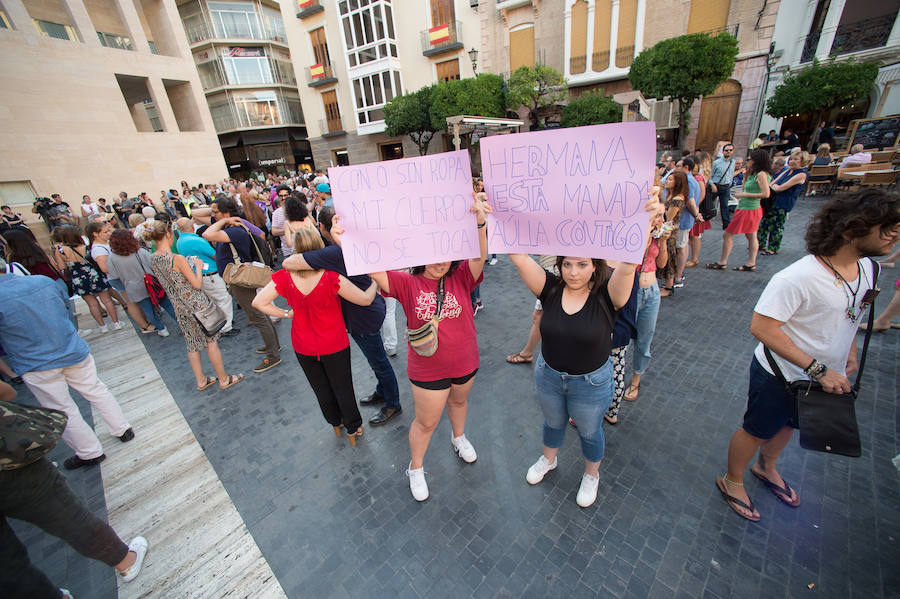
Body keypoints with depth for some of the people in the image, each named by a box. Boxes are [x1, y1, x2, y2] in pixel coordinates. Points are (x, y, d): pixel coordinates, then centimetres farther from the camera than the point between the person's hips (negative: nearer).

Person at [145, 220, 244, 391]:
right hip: (197, 305, -7)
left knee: (192, 344, 19)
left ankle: (201, 380, 31)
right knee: (211, 341, 6)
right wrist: (198, 266, -4)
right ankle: (224, 379, 18)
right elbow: (197, 284, -18)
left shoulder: (153, 259, 1)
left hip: (179, 308, 7)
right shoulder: (178, 259, -22)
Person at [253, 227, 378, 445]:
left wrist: (286, 313, -1)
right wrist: (375, 283, -3)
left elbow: (258, 302, -11)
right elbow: (365, 299, -22)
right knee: (342, 388, 18)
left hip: (303, 347, 3)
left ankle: (336, 423, 48)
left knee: (321, 388, 25)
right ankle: (353, 429, 37)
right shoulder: (331, 278, -27)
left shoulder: (285, 277, -16)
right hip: (334, 346, -3)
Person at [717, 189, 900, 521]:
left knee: (787, 425, 28)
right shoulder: (798, 278, -32)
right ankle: (732, 481, 36)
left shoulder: (867, 267, -5)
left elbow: (849, 312, 14)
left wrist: (850, 351, 10)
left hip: (824, 375, 8)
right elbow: (761, 326, -34)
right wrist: (819, 370, -29)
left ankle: (766, 466, 55)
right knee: (756, 430, 12)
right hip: (780, 376, -7)